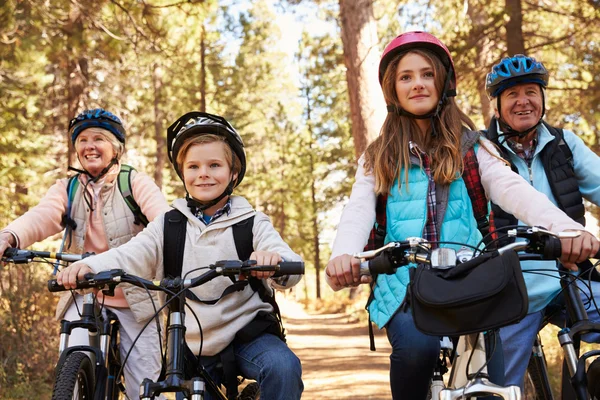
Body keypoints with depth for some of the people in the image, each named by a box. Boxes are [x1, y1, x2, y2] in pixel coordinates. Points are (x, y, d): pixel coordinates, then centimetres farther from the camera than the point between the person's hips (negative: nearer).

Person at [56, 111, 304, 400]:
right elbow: (130, 255, -13)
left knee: (282, 366, -29)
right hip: (192, 345, 3)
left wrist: (276, 261, -43)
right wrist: (89, 266, -34)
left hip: (247, 333, -2)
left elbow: (291, 268, -18)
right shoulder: (167, 227, 2)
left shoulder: (251, 223, -3)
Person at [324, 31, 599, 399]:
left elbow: (511, 188, -7)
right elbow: (359, 211, -4)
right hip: (405, 287, 0)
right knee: (417, 347, -30)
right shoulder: (379, 157, 13)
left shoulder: (471, 147, 12)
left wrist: (565, 226, -28)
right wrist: (343, 255, -28)